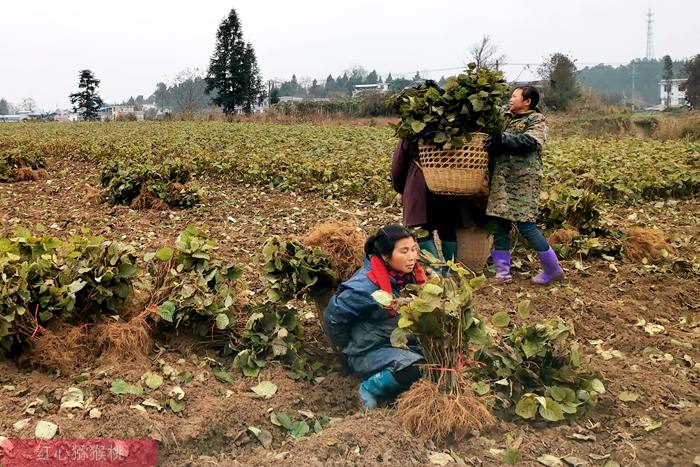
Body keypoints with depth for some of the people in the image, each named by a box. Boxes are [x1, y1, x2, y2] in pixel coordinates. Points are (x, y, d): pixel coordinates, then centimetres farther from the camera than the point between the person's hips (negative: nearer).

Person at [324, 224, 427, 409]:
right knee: (414, 369, -31)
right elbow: (333, 316, -14)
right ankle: (371, 389, -8)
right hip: (370, 351, -7)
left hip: (404, 344, 7)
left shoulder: (413, 274, -6)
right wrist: (350, 349, -3)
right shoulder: (366, 286, -25)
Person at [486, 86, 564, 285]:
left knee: (525, 225, -7)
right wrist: (492, 139, -2)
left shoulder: (537, 120, -1)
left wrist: (502, 139, -23)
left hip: (524, 180, -7)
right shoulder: (506, 118, 19)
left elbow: (529, 142, -17)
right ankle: (502, 272, 13)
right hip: (501, 179, 7)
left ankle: (553, 268, 10)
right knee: (499, 224, 4)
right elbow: (496, 141, 20)